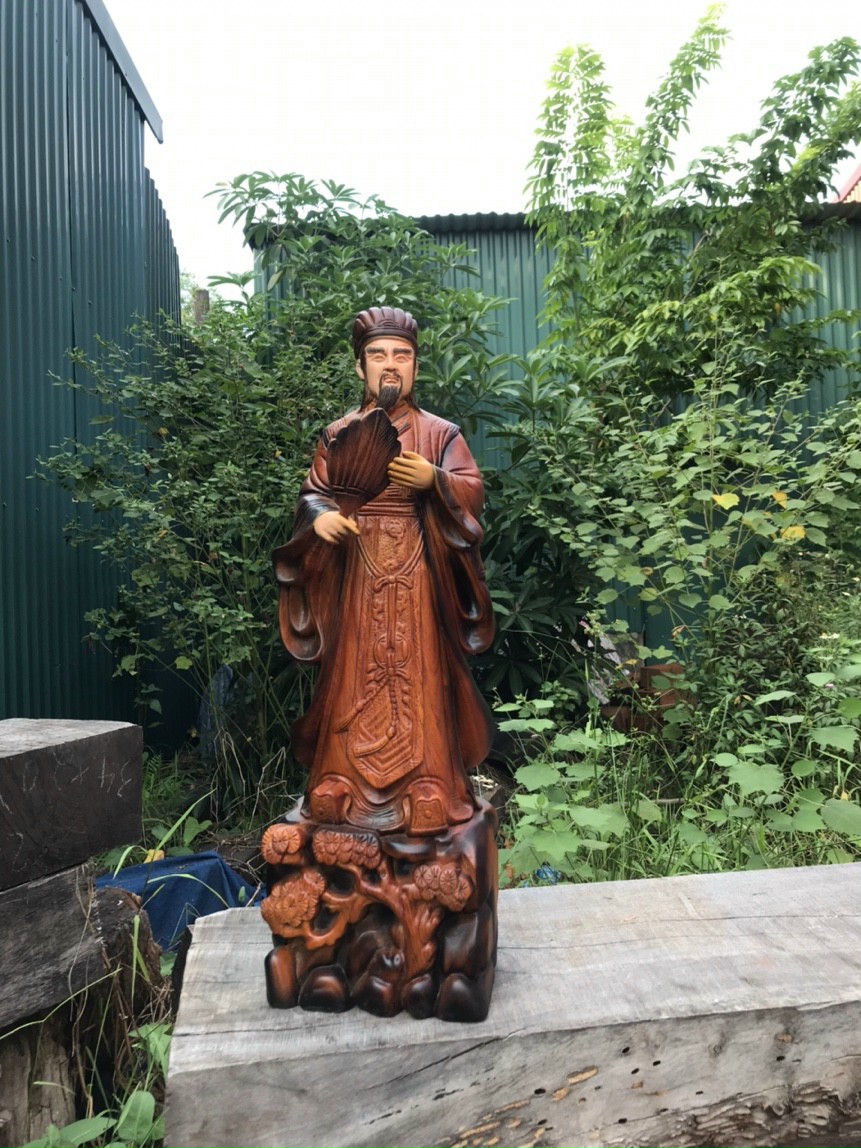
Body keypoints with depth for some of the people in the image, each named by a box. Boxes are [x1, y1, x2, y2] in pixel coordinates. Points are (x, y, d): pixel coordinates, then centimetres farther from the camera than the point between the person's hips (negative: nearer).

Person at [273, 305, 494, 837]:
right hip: (355, 576, 2)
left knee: (417, 679, -2)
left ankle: (425, 796, 6)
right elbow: (314, 494, 8)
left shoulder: (441, 433, 7)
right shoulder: (338, 434, 13)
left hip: (417, 578, -1)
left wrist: (433, 480, -24)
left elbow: (472, 492, -4)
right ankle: (345, 792, 13)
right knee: (354, 682, 3)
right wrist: (321, 516, -15)